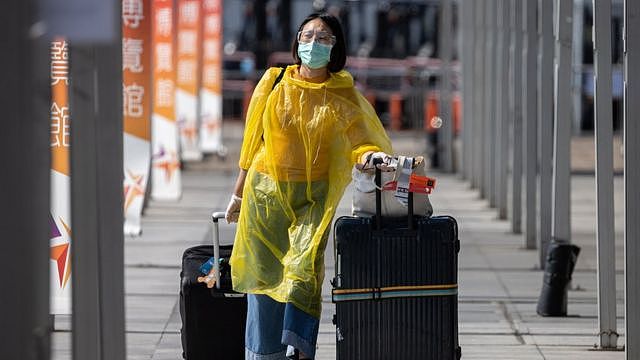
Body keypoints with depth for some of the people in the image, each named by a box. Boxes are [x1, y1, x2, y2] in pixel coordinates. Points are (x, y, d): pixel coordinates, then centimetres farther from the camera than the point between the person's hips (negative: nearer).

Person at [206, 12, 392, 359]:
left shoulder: (343, 97, 1)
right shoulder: (274, 83, 3)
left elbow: (359, 140, -6)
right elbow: (253, 142, 10)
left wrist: (372, 154, -31)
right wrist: (238, 194, 14)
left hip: (313, 197, -1)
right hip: (266, 194, 2)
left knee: (304, 270, -16)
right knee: (265, 275, 3)